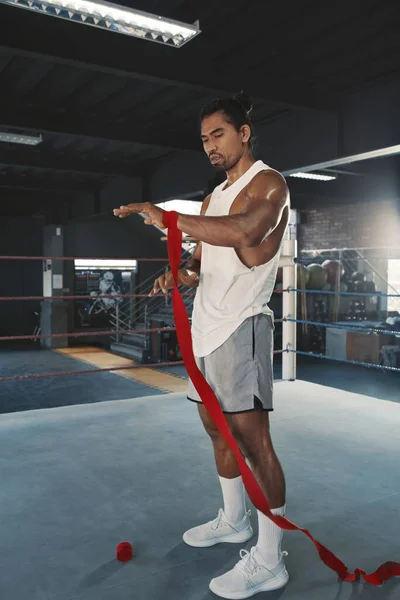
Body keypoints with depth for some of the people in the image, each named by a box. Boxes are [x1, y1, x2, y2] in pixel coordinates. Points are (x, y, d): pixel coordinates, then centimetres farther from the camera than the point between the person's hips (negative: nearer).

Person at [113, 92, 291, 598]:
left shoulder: (268, 183, -7)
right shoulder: (214, 196, 21)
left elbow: (245, 233, -29)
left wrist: (167, 218, -26)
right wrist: (180, 273, 0)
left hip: (240, 326, -9)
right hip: (205, 325, 9)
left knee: (253, 437, -7)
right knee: (217, 430, 16)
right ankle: (233, 520, 34)